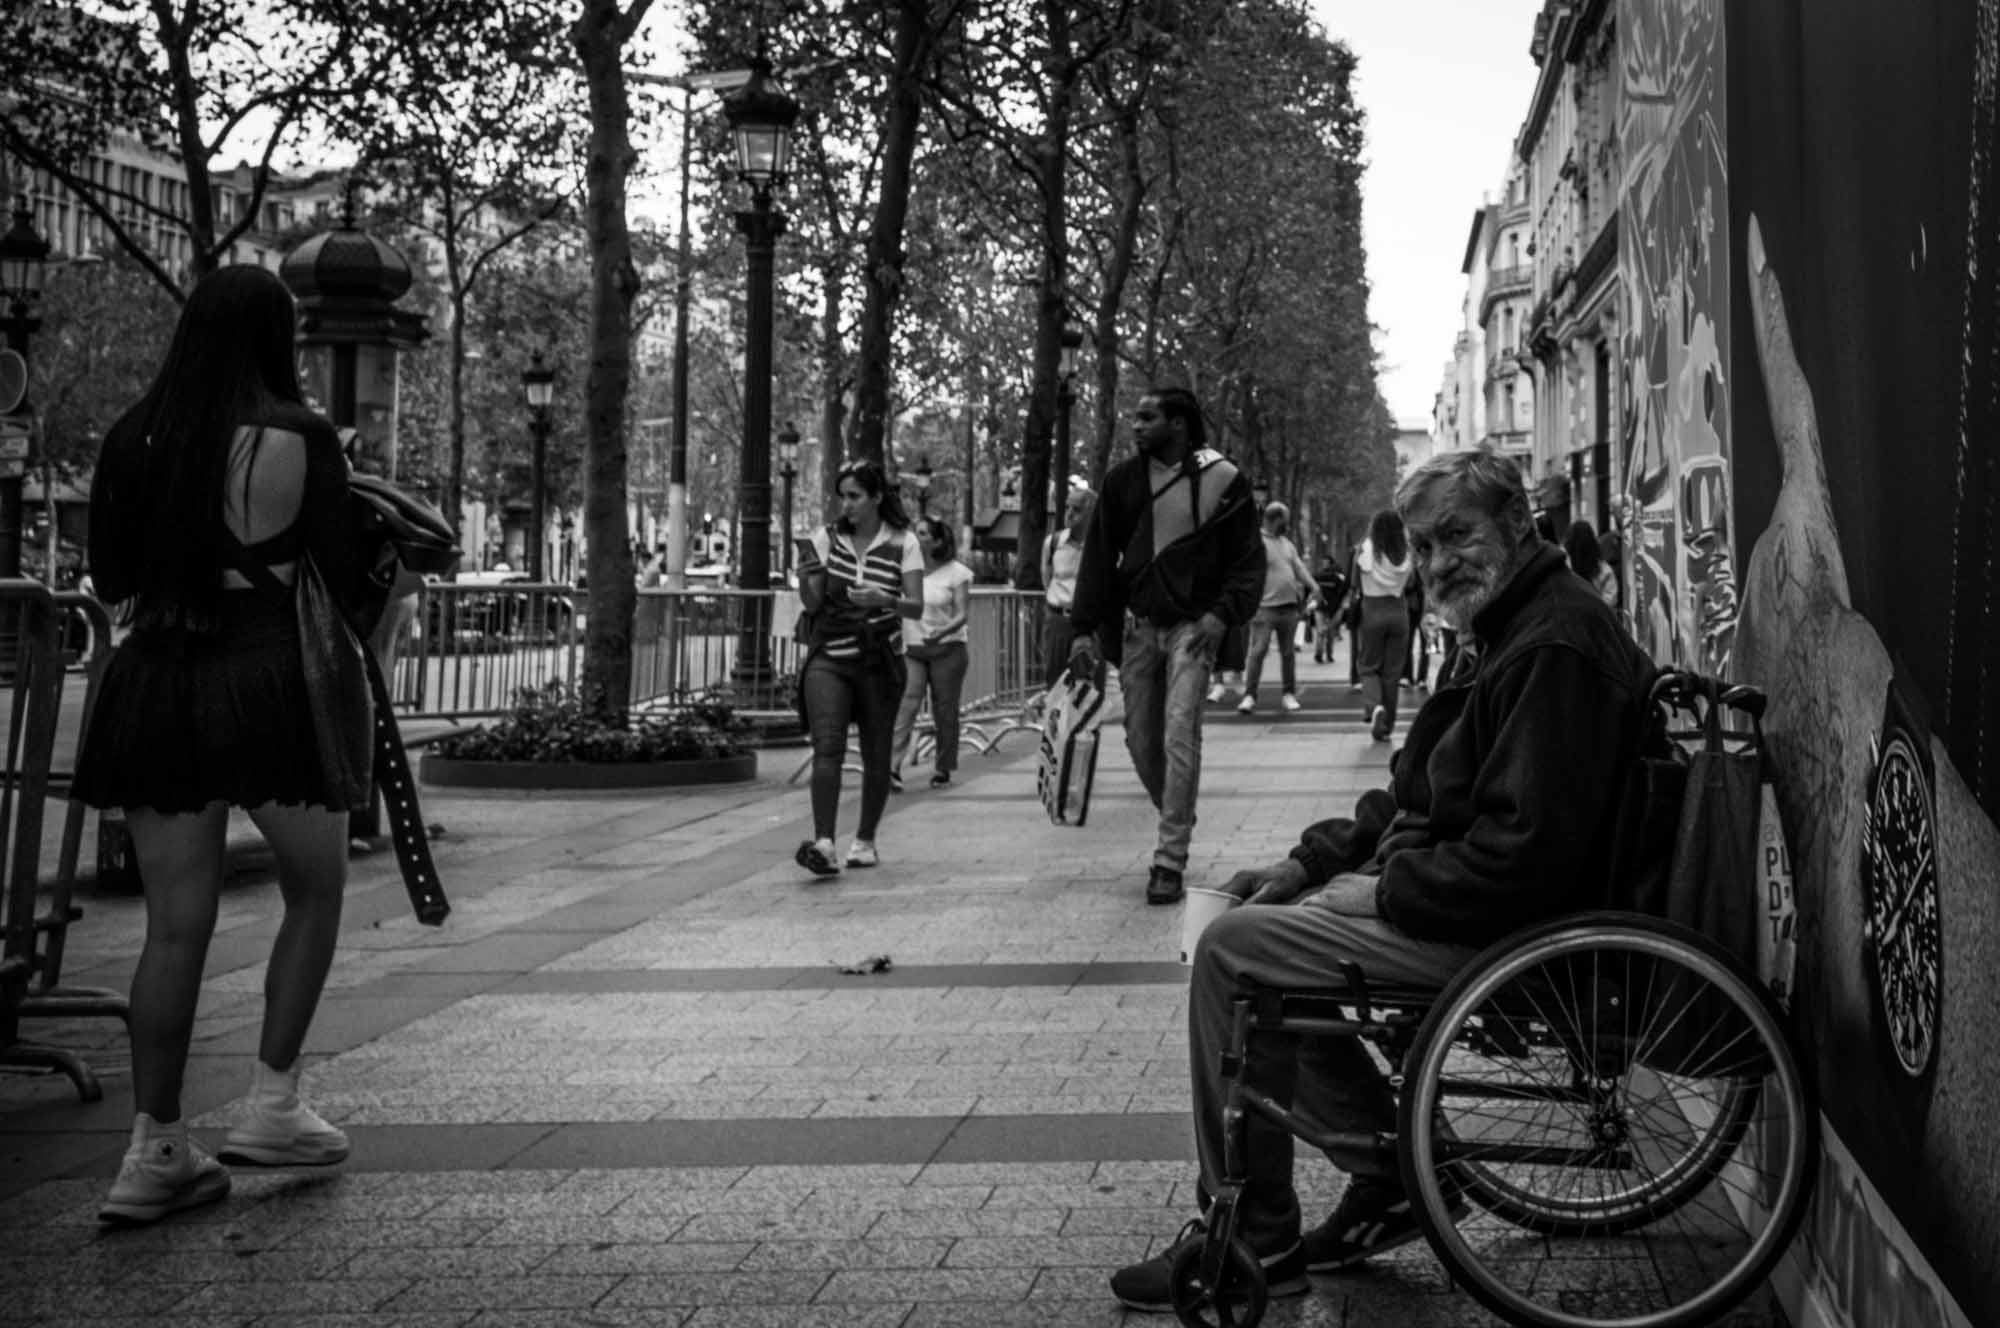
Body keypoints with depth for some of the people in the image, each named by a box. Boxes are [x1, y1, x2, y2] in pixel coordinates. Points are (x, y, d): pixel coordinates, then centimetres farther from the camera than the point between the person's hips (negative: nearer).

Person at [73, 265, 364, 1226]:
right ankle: (271, 1107, 11)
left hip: (155, 679, 4)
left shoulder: (131, 438, 6)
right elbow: (339, 574, -4)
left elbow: (110, 580, 11)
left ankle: (155, 1149, 8)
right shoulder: (296, 439, -7)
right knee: (315, 891, 16)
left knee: (174, 925, 8)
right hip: (269, 677, -4)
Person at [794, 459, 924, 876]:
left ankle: (864, 840, 24)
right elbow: (812, 604, 3)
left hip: (880, 661, 0)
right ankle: (823, 842, -26)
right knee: (827, 746, -17)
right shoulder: (826, 538, 3)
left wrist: (883, 600, -28)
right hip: (828, 658, 0)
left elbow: (916, 607, -8)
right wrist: (805, 580, -19)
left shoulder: (903, 544, -1)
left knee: (877, 756, 6)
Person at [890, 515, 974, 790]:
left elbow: (963, 614, -8)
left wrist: (941, 632, -24)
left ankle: (943, 768, 17)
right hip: (911, 649, 2)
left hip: (947, 650, -2)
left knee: (945, 711, 5)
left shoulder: (956, 572, -3)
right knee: (906, 705, -12)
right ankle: (892, 768, -17)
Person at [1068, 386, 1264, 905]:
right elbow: (1098, 555, 7)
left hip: (1192, 625, -4)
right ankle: (1176, 821, 31)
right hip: (1138, 624, 4)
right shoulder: (1123, 479, 4)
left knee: (1179, 736, -14)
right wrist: (1085, 628, 0)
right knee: (1140, 739, 6)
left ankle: (1170, 861, -11)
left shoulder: (1221, 479, -5)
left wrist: (1222, 614, -14)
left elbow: (1248, 560, 0)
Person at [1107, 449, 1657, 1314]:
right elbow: (1414, 798, 21)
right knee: (1258, 924, 14)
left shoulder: (1557, 648, -20)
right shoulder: (1504, 631, 15)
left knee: (1232, 952, -15)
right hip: (1438, 888, 11)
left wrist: (1388, 892, -17)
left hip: (1496, 931, -11)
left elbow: (1526, 852, -27)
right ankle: (1391, 1181, 16)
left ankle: (1253, 1242, -5)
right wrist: (1309, 861, 9)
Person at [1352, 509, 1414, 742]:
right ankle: (1387, 725, 13)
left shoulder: (1365, 550, -8)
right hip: (1398, 611, 2)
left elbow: (1356, 585, -2)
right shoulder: (1406, 554, -4)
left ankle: (1374, 706, -18)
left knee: (1369, 667, 10)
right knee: (1392, 671, 9)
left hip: (1372, 611, -1)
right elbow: (1409, 584, 4)